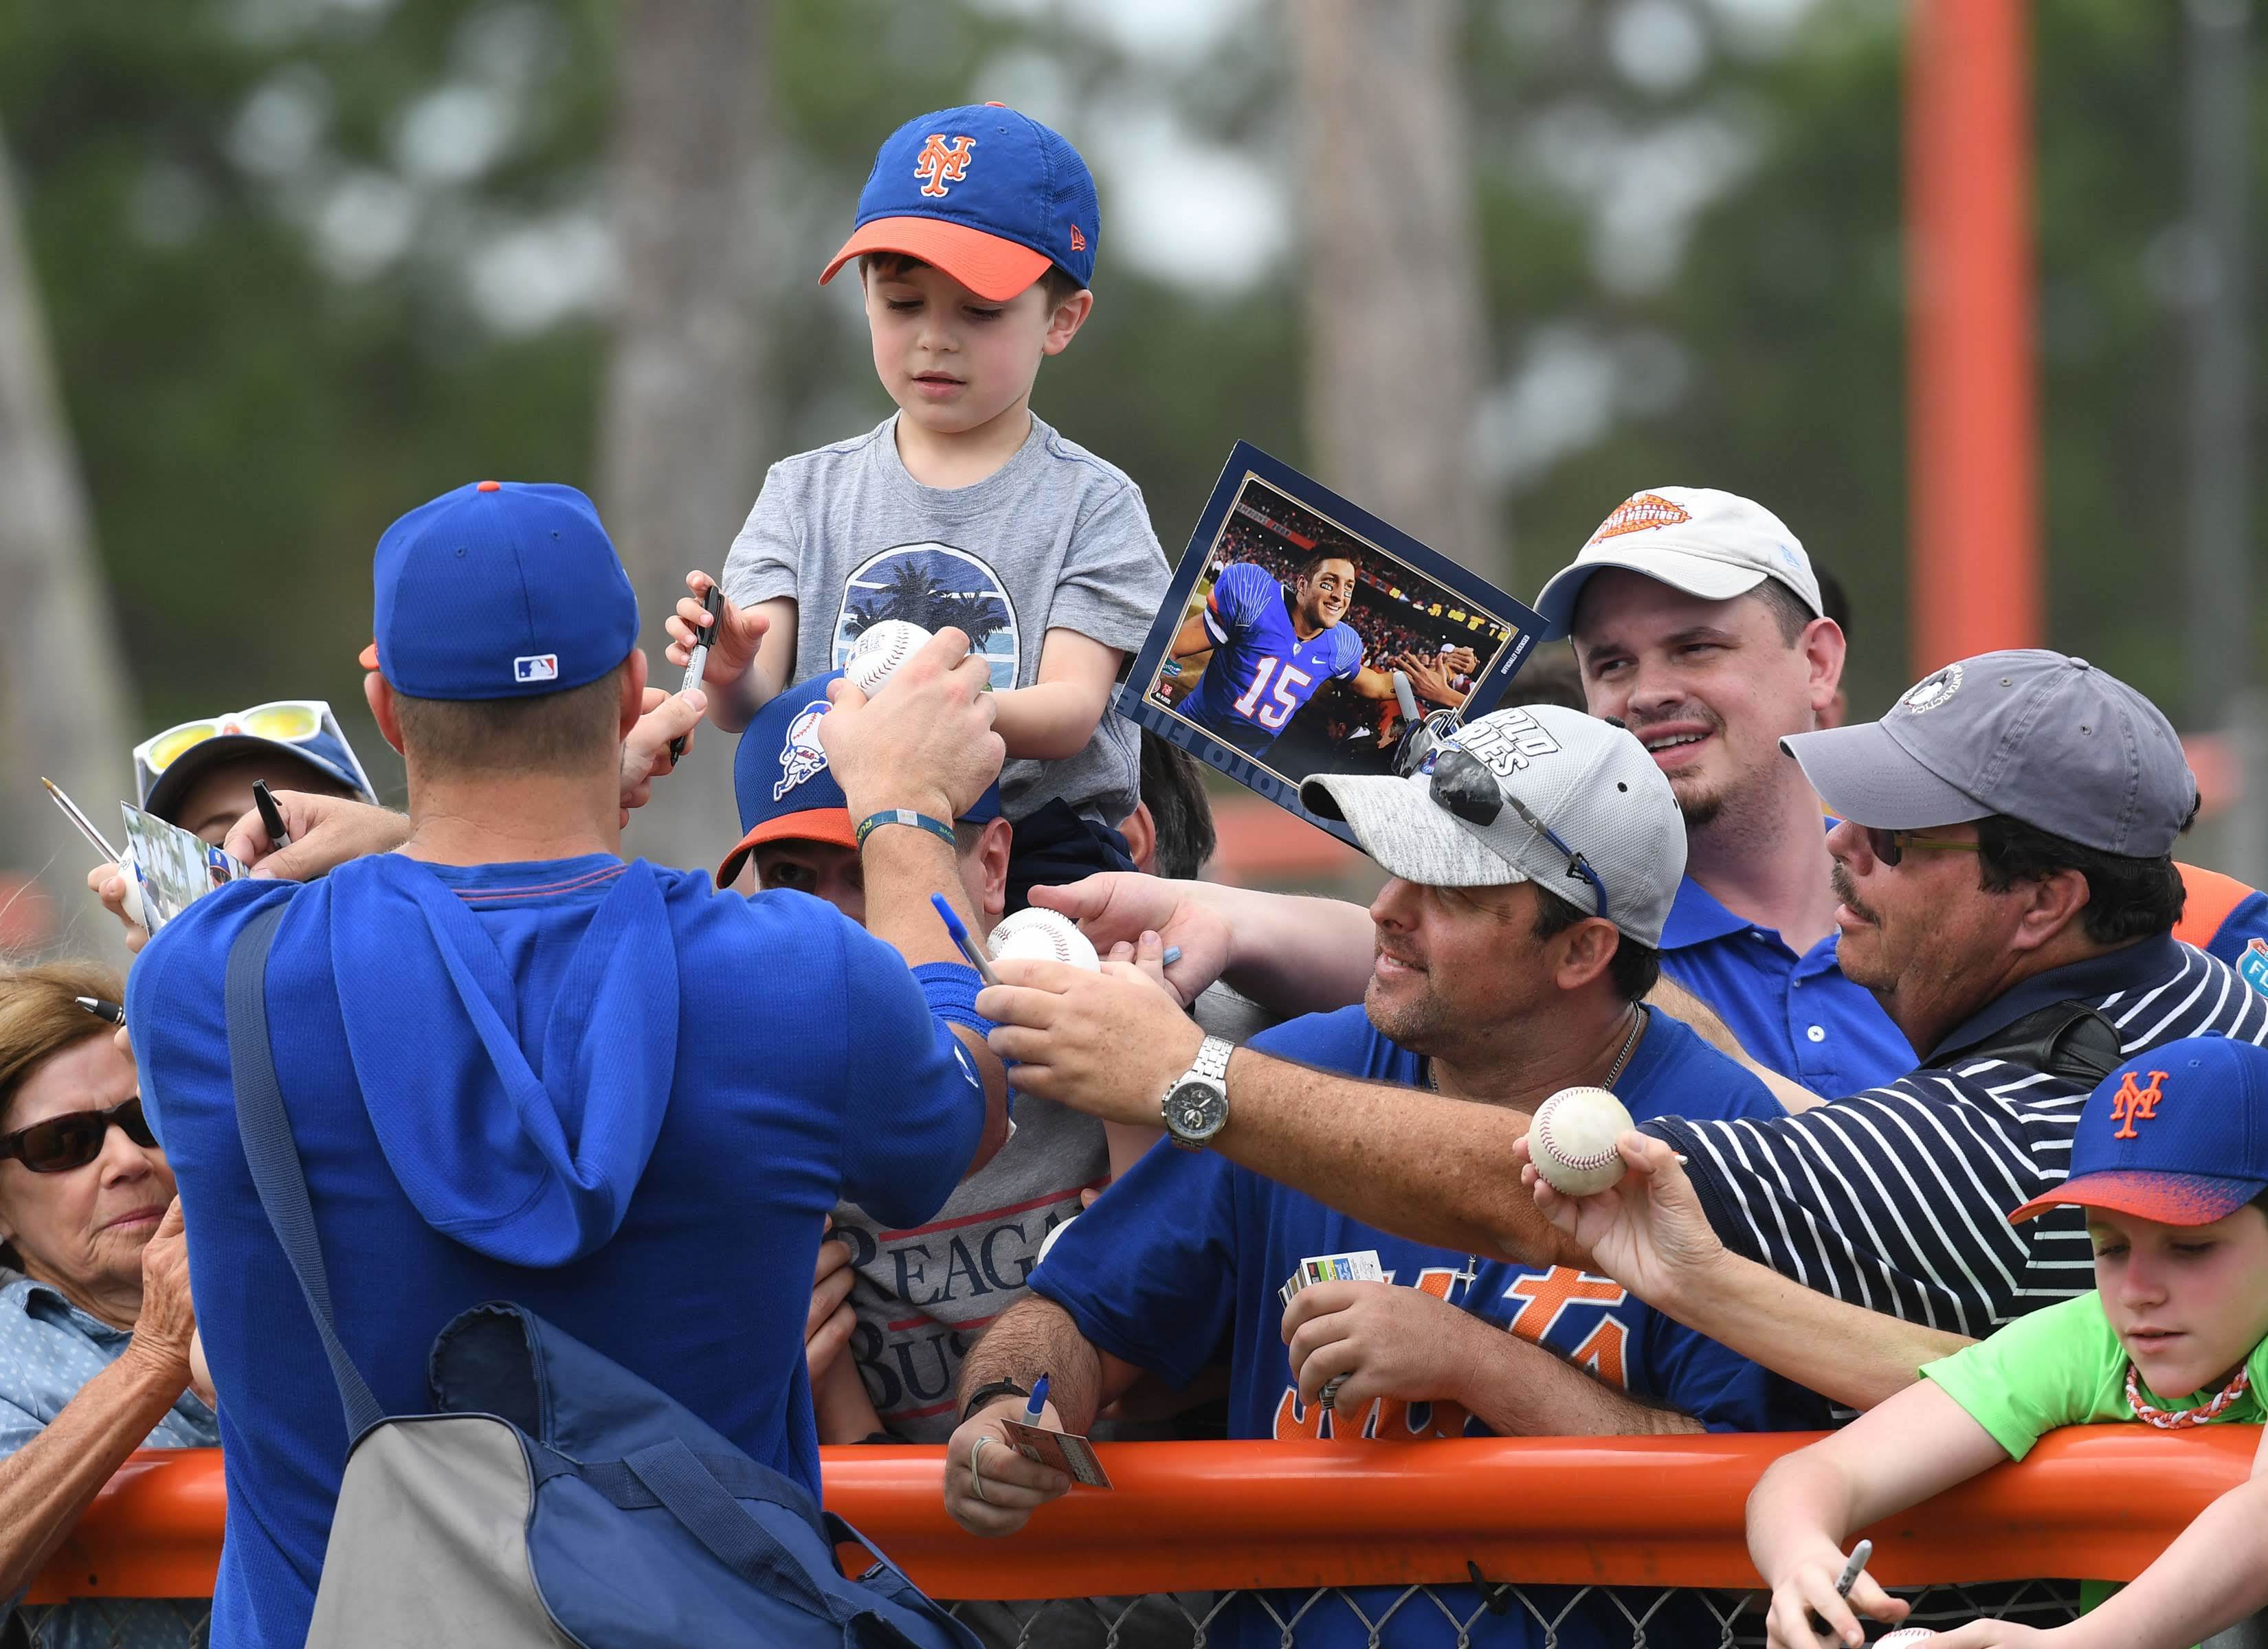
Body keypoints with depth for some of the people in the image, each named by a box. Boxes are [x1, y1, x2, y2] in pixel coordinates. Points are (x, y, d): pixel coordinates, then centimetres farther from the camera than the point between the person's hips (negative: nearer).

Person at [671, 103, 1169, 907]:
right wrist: (733, 676, -23)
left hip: (1040, 854, -2)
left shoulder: (1090, 503, 5)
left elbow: (1071, 709, -7)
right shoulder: (805, 493, 13)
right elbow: (755, 704, 2)